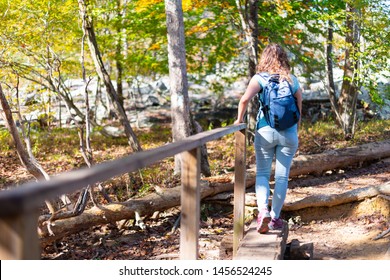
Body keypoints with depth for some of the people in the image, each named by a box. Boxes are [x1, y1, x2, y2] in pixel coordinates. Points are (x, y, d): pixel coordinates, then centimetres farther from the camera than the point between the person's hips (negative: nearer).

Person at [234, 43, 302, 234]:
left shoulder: (260, 78, -2)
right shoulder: (292, 80, 6)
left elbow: (245, 99, -18)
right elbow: (299, 108, 7)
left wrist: (239, 119, -3)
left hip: (265, 131, -2)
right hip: (288, 133, 2)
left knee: (262, 173, 10)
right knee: (282, 176, 10)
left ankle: (263, 210, -12)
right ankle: (275, 217, 16)